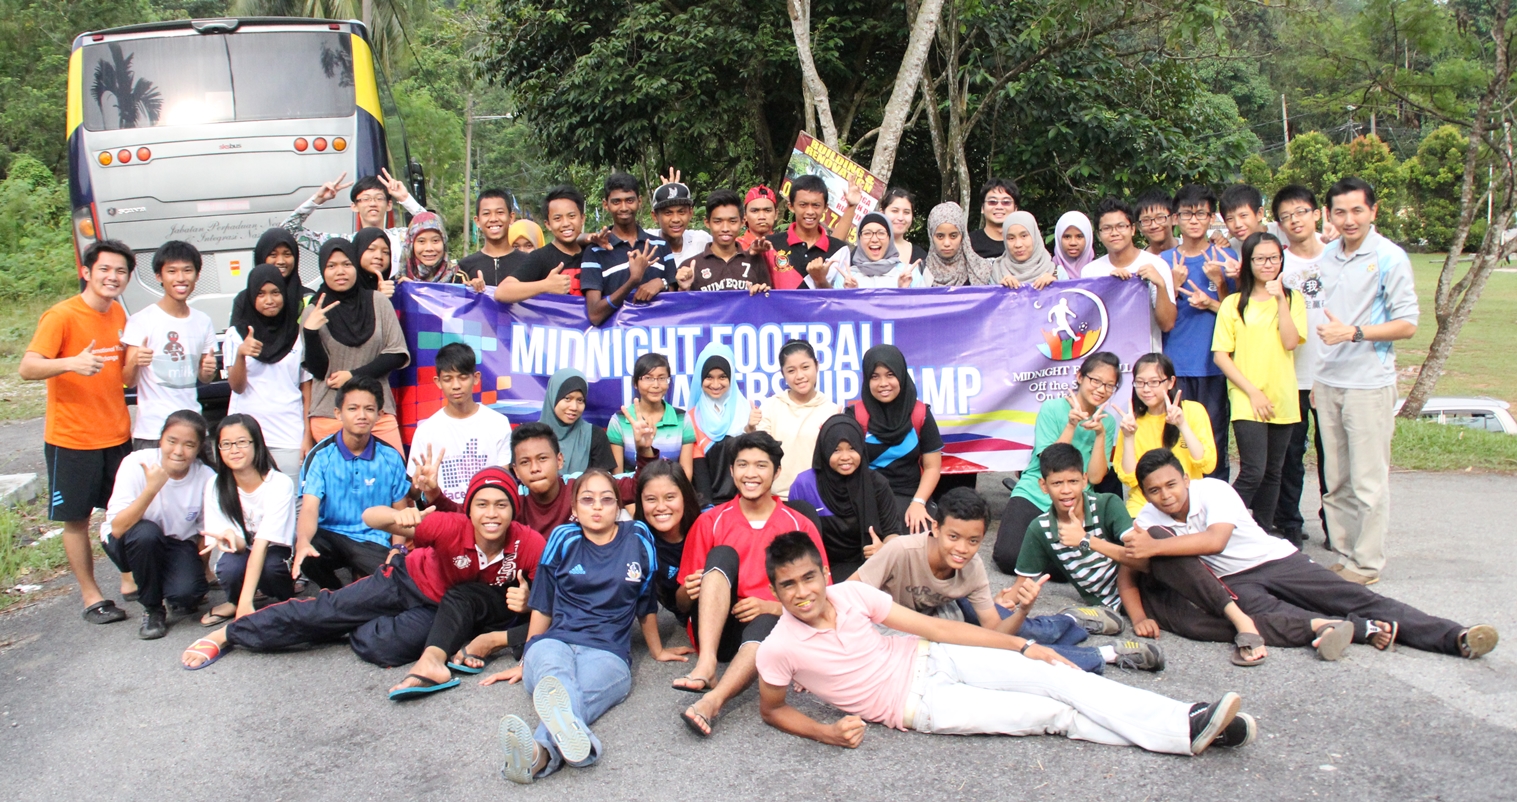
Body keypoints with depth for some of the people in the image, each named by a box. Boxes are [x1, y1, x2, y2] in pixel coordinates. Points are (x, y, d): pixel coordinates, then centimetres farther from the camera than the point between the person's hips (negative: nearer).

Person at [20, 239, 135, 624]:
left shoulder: (118, 314, 8)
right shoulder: (62, 315, -13)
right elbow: (27, 368, -21)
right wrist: (72, 363, -37)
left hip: (117, 434, 6)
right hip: (72, 438, -6)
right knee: (76, 517, 4)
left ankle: (130, 581, 25)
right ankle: (91, 596, 15)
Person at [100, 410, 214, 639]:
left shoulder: (206, 478, -18)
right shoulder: (136, 464, -24)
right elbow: (118, 529, -32)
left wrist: (200, 572, -11)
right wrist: (151, 489, -42)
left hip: (177, 545, 1)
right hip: (129, 545, -1)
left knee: (187, 593, -29)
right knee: (146, 532, -36)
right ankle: (152, 610, -12)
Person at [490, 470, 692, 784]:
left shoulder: (638, 538, 12)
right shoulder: (563, 539, 12)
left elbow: (646, 604, 23)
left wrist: (657, 651, 32)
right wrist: (524, 661, 23)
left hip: (608, 652, 0)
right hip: (555, 641, 1)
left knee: (570, 695, -38)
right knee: (555, 676, -39)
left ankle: (542, 751, -71)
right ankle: (575, 736, -73)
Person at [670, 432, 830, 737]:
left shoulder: (800, 526, 6)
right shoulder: (710, 522, 8)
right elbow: (684, 597, 10)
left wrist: (774, 606, -14)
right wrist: (689, 592, -15)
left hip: (770, 626, -1)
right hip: (717, 628, 1)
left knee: (766, 623, -36)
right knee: (723, 555, -22)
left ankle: (712, 701, -53)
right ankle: (705, 665, -37)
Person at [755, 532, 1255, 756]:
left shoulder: (850, 593, -9)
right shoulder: (779, 649, -17)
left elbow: (934, 627, -4)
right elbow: (770, 709, 1)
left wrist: (1024, 647, -3)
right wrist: (827, 732, -19)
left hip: (931, 658, 4)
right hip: (917, 703, -4)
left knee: (1060, 679, -11)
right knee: (1051, 714, -12)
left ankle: (1190, 723, -9)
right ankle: (1182, 736, -10)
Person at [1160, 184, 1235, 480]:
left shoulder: (1225, 259, 6)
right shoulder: (1164, 261, 8)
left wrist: (1217, 286, -11)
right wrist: (1174, 284, -13)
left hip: (1214, 366, -1)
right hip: (1175, 367, 1)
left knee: (1214, 447, 0)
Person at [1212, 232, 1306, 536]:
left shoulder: (1293, 298, 8)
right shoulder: (1234, 303, 2)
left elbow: (1290, 342, -8)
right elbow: (1220, 354, -3)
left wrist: (1280, 299, -11)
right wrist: (1252, 391, -10)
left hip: (1282, 399, 3)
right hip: (1246, 400, -3)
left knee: (1272, 473, 9)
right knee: (1253, 472, -14)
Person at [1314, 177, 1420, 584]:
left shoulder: (1389, 257, -8)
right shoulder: (1326, 256, 10)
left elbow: (1407, 324, -10)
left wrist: (1353, 332, -20)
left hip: (1369, 383, -6)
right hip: (1328, 381, 6)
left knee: (1368, 482, -1)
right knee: (1336, 480, 11)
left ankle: (1367, 563, 9)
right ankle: (1344, 552, 21)